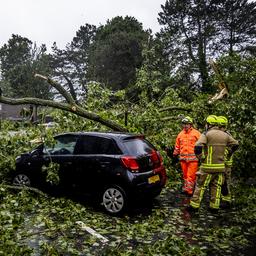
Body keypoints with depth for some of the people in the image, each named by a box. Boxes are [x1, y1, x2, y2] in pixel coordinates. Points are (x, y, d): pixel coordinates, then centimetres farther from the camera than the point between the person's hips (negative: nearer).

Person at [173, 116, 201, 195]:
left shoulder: (196, 133, 2)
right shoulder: (180, 134, 15)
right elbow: (177, 146, 22)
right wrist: (175, 155, 22)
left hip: (193, 158, -5)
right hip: (183, 158, 5)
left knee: (191, 175, -8)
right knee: (185, 175, 11)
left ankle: (189, 190, -9)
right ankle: (185, 188, 19)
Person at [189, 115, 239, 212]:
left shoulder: (206, 134, -9)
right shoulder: (225, 135, 9)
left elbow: (198, 146, -22)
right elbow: (235, 144, 16)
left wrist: (201, 157, -7)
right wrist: (228, 154, 21)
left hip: (208, 166, -5)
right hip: (220, 166, 5)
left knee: (200, 185, 4)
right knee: (216, 186, 14)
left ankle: (194, 205, 8)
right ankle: (214, 206, 17)